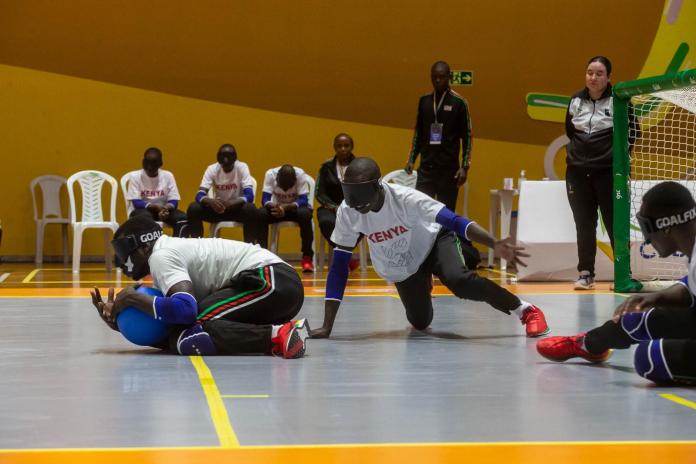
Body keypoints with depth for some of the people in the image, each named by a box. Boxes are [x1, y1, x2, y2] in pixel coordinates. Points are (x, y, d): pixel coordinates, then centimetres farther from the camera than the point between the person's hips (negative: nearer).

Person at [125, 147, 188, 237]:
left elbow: (174, 201, -6)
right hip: (143, 210, -2)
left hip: (164, 210, 2)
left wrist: (165, 208, -30)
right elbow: (136, 202, -14)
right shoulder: (135, 177, -8)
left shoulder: (168, 176, -3)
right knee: (145, 217, -38)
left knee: (182, 218, -26)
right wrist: (156, 207, -28)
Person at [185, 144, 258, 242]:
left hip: (237, 208, -2)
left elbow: (249, 195, -26)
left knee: (250, 209, -35)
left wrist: (231, 203, -45)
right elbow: (200, 195, -19)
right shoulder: (212, 169, -10)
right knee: (193, 208, -23)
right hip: (217, 208, 2)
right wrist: (211, 201, -44)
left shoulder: (242, 167, -15)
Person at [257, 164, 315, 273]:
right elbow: (265, 199, -22)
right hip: (277, 207, 1)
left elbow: (304, 200, -28)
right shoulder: (270, 174, -21)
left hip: (296, 207, -1)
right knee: (261, 213, -29)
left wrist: (285, 207, -44)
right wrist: (274, 206, -45)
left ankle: (307, 257, -24)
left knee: (305, 214, -36)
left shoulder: (300, 174, -25)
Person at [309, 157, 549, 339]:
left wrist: (495, 244, -58)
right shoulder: (346, 213, -27)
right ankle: (421, 285, 45)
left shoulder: (405, 198, -35)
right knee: (420, 323, 7)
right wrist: (327, 327, -26)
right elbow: (339, 266, -22)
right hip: (401, 270, 4)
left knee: (457, 279, -34)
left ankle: (526, 310, -17)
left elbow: (454, 221, -40)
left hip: (434, 242, -4)